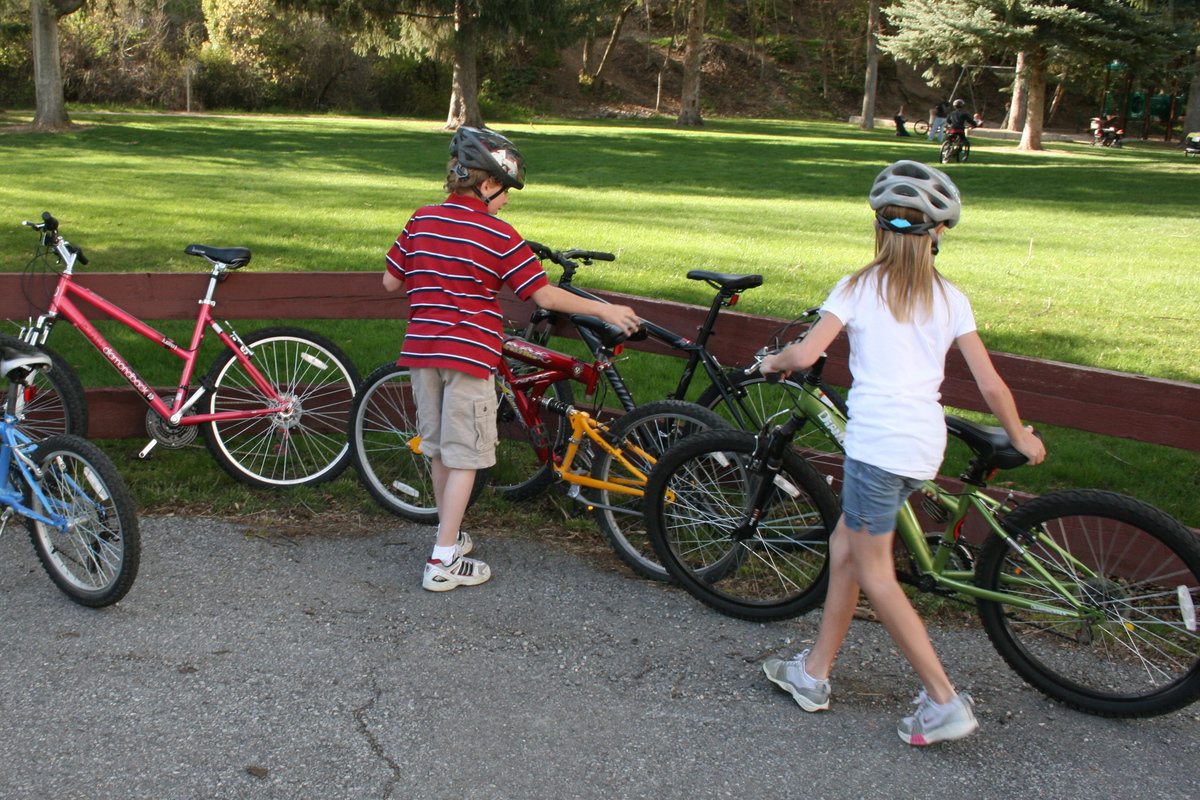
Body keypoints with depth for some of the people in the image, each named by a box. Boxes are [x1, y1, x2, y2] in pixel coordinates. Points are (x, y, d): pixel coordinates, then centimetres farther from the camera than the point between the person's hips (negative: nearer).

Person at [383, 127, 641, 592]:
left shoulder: (421, 220, 6)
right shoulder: (498, 235, -8)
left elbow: (390, 282, 10)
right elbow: (545, 295, -9)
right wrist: (605, 310, 0)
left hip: (420, 347, 6)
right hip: (469, 353, -6)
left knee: (439, 449, 19)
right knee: (463, 457, 1)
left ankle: (449, 534, 33)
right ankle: (444, 561, 2)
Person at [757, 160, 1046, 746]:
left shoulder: (858, 288, -2)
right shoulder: (949, 298, 8)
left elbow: (804, 355, -12)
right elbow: (991, 384, 6)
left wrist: (772, 362, 10)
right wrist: (1021, 437, 21)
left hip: (877, 441, -6)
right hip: (926, 445, 6)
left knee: (874, 573, 4)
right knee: (845, 543, 18)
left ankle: (944, 702, 4)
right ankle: (813, 673, 27)